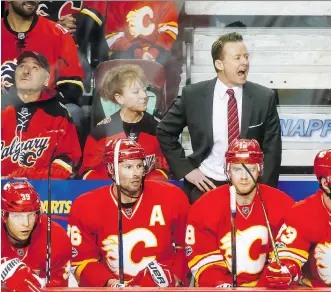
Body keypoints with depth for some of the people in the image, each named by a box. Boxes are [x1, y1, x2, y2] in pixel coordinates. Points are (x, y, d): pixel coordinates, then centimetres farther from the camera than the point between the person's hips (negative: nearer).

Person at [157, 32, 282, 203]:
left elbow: (272, 148, 0)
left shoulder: (264, 98, -4)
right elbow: (164, 131, 6)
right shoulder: (193, 95, -5)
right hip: (205, 186, 0)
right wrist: (185, 169, -2)